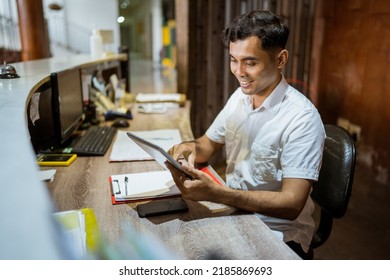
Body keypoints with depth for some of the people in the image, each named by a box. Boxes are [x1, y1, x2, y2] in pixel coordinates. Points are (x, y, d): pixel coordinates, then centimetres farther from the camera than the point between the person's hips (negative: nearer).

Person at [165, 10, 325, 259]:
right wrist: (191, 147, -15)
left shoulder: (302, 118, -21)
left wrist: (216, 193, -35)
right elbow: (208, 145, 10)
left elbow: (292, 204, -24)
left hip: (279, 233, -5)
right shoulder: (239, 97, 1)